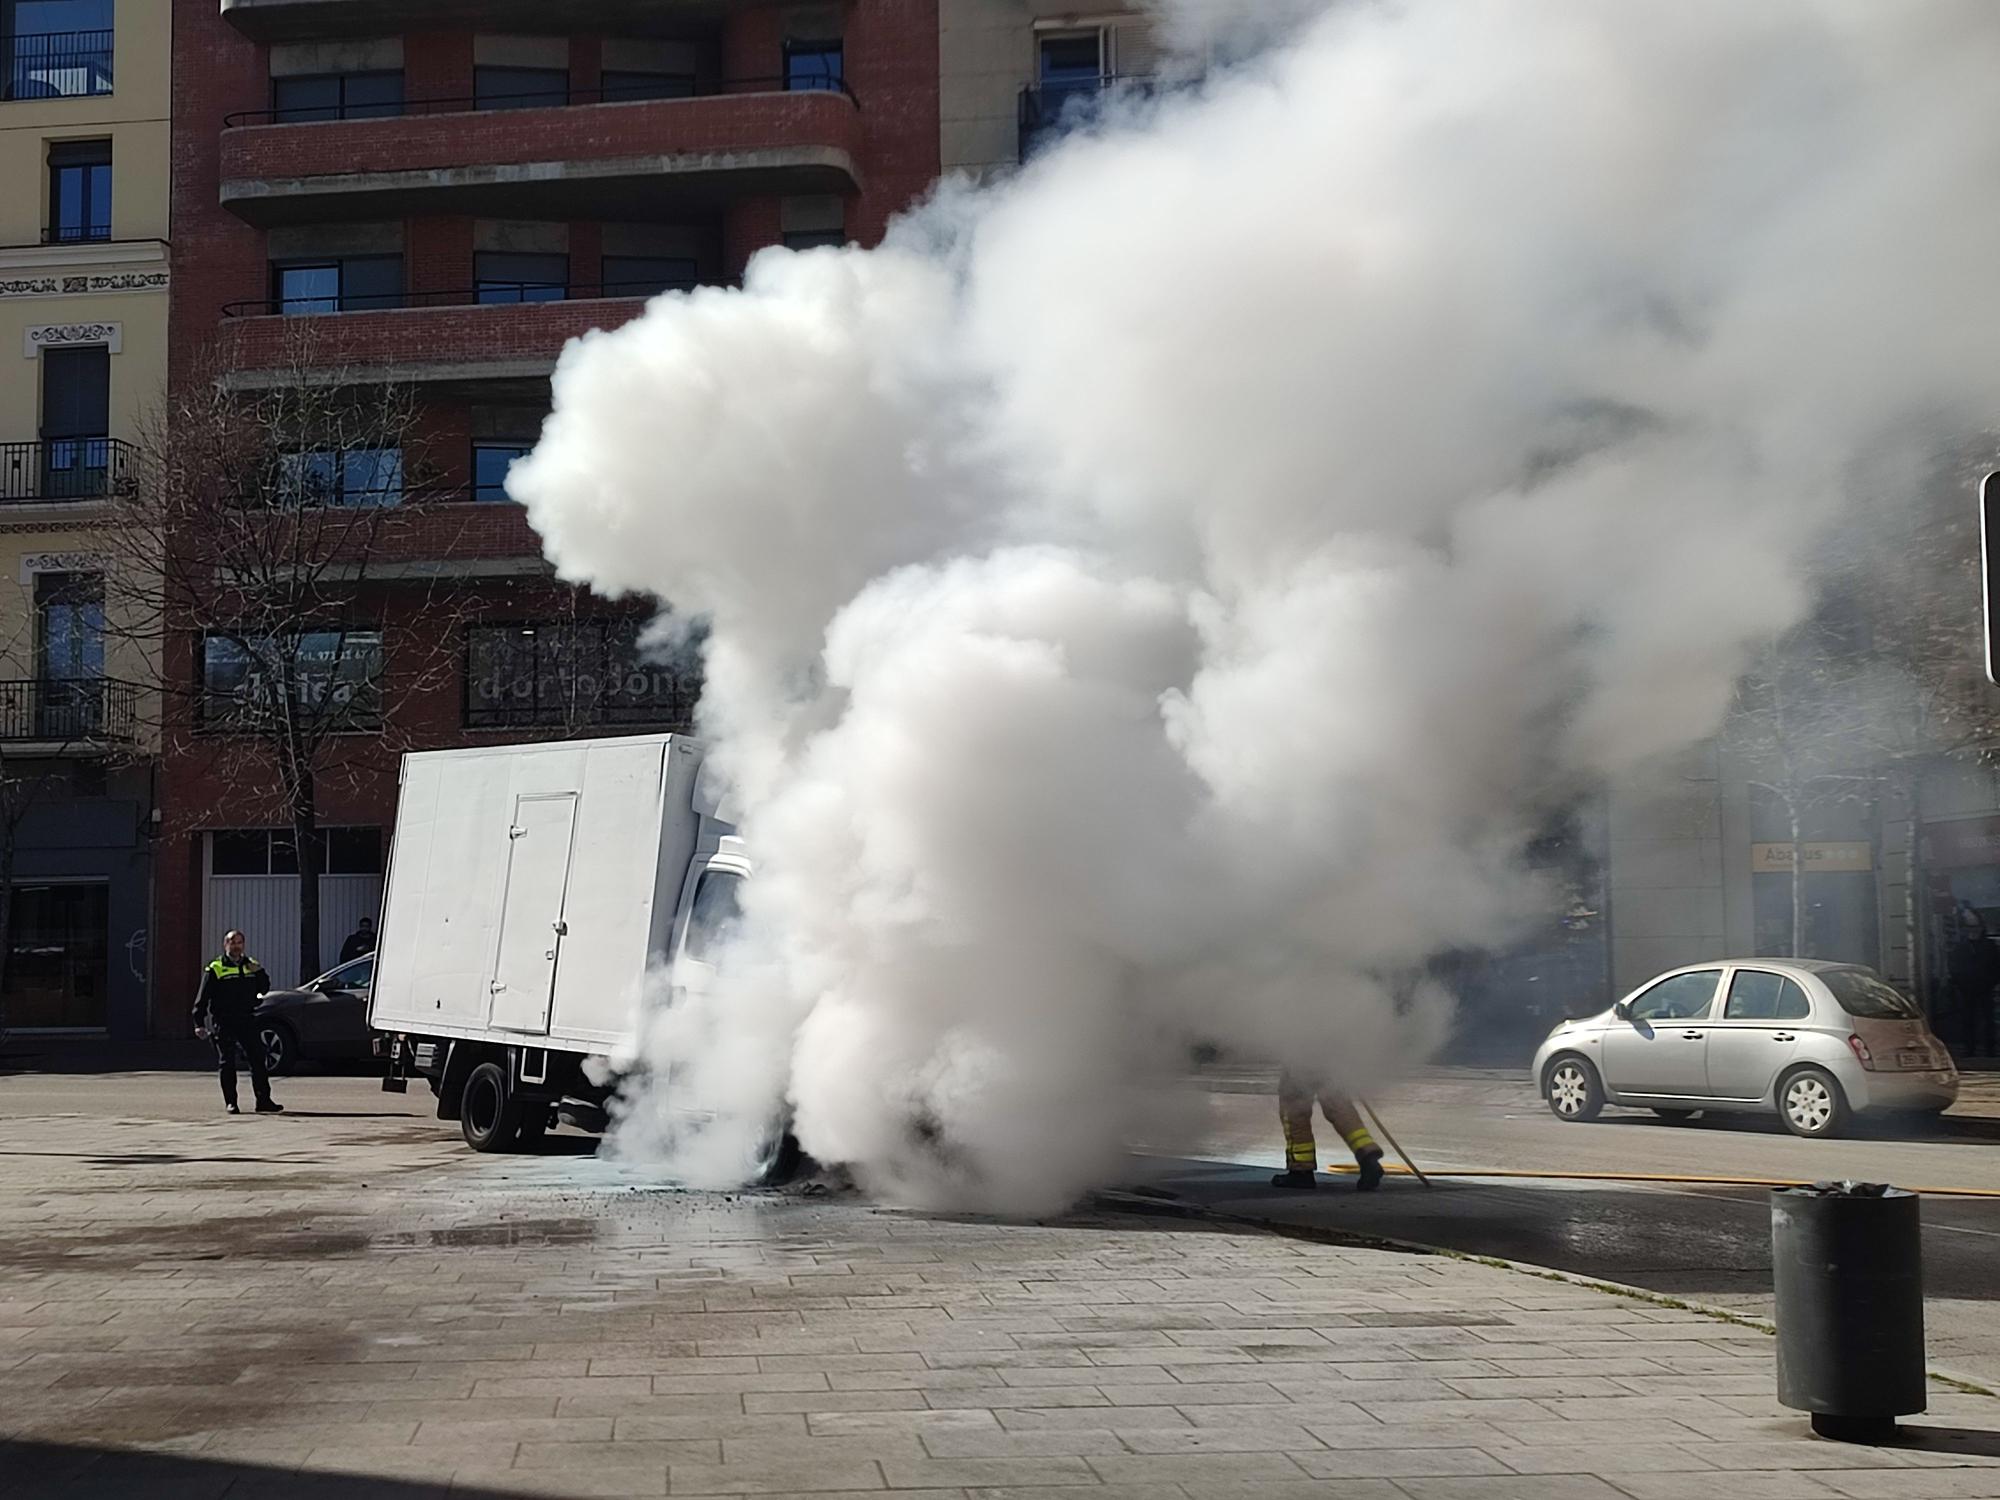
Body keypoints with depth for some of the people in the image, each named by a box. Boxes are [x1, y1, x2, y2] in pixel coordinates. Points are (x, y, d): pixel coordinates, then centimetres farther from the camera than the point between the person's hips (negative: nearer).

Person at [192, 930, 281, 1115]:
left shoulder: (251, 965, 13)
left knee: (258, 1060, 0)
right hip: (223, 1023, -4)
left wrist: (259, 973, -6)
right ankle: (231, 1103, 7)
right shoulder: (215, 969, -2)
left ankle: (263, 1101, 3)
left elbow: (264, 988, 12)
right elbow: (202, 997, -3)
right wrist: (199, 1023, -9)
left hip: (246, 1021, 4)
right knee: (227, 1065, 0)